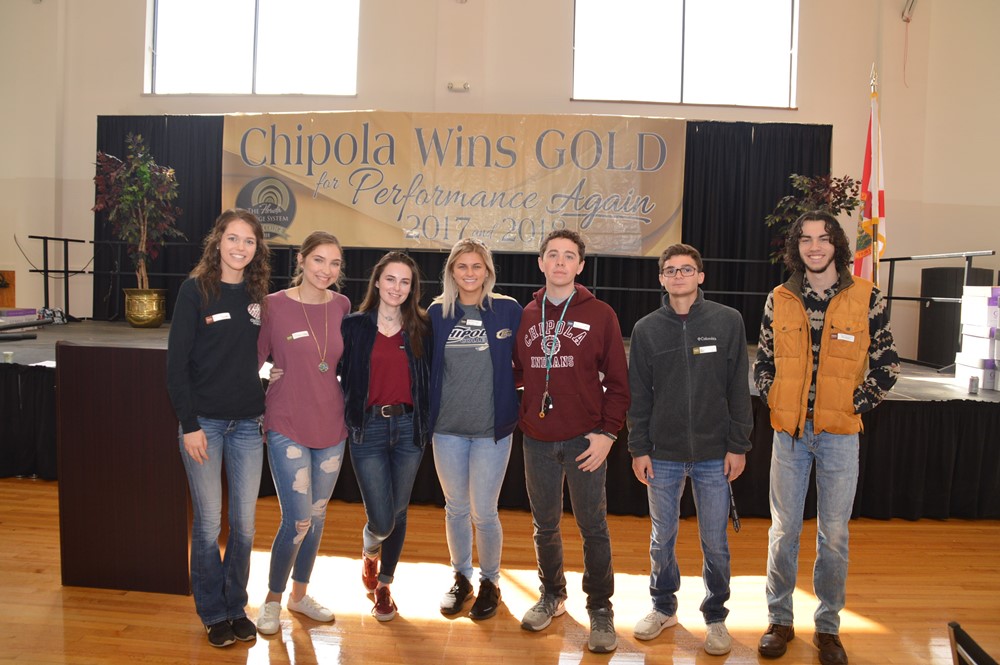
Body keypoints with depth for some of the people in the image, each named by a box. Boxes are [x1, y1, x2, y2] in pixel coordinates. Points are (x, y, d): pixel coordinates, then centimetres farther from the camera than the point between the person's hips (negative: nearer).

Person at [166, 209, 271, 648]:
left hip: (248, 425, 3)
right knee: (208, 523, 6)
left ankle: (236, 606, 27)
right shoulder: (196, 290, -6)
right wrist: (189, 424, -12)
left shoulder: (258, 295, 6)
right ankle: (213, 613, 23)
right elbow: (176, 362, -8)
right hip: (204, 422, -3)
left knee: (244, 523, 10)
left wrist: (270, 413, 5)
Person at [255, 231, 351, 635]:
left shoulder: (342, 307, 1)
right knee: (298, 521, -5)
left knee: (317, 516, 15)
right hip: (287, 428, -4)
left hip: (332, 428, 4)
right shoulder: (274, 305, -10)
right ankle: (272, 600, 21)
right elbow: (256, 361, -4)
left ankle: (300, 594, 36)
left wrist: (350, 411, 11)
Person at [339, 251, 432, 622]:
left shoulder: (421, 329, 4)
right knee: (381, 520, -4)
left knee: (398, 513, 11)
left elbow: (429, 379, 7)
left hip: (408, 427, 2)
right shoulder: (354, 326, 0)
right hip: (368, 428, -2)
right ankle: (370, 553, 34)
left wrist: (427, 423, 0)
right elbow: (339, 374, 1)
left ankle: (384, 584, 33)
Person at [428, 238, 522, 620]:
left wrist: (508, 398, -4)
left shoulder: (508, 310, -4)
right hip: (448, 428, 3)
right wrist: (428, 413, 3)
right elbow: (427, 366, 9)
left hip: (492, 429, -2)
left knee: (483, 513, 2)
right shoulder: (438, 312, 3)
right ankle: (461, 577, 35)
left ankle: (490, 581, 27)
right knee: (455, 509, 14)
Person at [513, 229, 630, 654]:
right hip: (538, 441, 3)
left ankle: (600, 609, 22)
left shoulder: (600, 315, -3)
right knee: (544, 525, 16)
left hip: (585, 441, -3)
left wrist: (608, 432, -10)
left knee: (593, 528, 6)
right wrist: (520, 415, -3)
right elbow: (514, 371, 11)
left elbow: (618, 381, -4)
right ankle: (552, 595, 36)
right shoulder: (526, 316, 6)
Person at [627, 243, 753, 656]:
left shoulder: (728, 321, -2)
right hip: (663, 454, 1)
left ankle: (715, 615, 28)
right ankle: (664, 607, 34)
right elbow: (638, 394, 4)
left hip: (714, 455, -1)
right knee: (662, 537, 14)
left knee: (715, 541, 8)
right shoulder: (646, 329, 2)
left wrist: (738, 446, -4)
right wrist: (638, 448, 0)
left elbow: (739, 389, -1)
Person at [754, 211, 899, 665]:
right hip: (789, 432, 1)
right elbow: (763, 362, 10)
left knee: (834, 535, 8)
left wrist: (857, 403, -5)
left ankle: (828, 626, 25)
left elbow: (886, 365, 2)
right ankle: (779, 619, 24)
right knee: (783, 531, 9)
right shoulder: (779, 300, 2)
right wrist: (775, 402, 0)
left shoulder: (866, 299, -3)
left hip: (840, 433, -1)